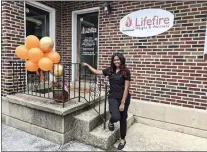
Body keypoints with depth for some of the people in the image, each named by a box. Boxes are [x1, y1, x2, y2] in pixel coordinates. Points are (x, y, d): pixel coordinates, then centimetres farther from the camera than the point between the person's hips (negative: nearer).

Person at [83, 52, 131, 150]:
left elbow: (126, 88, -12)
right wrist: (88, 65, 17)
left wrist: (123, 102, -15)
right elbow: (97, 72, 15)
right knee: (116, 117, -21)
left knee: (123, 119, 10)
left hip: (124, 98, -1)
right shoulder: (110, 70, 3)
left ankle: (123, 140, 33)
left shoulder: (126, 72, -9)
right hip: (113, 97, 2)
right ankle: (111, 122, 19)